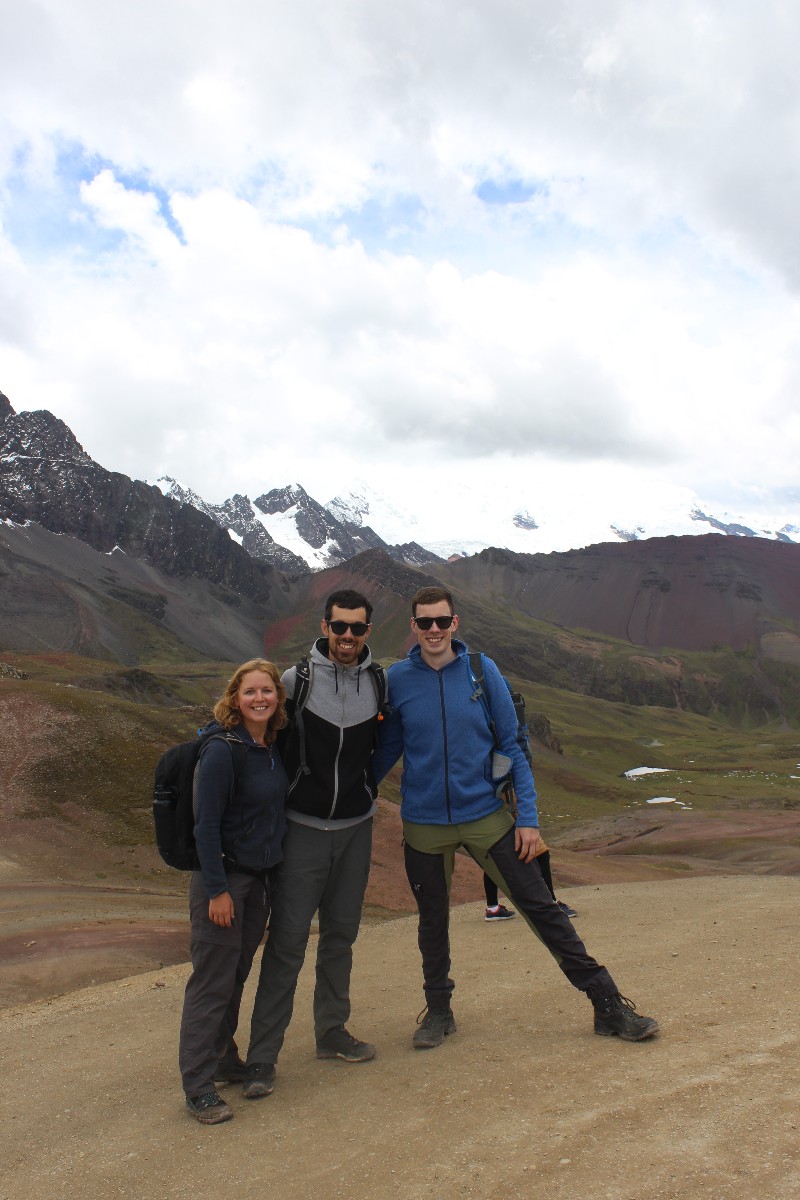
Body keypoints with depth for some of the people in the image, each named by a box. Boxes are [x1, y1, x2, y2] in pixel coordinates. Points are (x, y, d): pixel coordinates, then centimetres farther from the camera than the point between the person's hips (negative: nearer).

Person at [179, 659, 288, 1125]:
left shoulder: (273, 746, 3)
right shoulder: (222, 750, -20)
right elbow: (206, 826, -19)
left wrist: (276, 871, 13)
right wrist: (217, 890, -18)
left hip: (261, 877, 7)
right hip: (223, 879, -7)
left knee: (237, 976, 19)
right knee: (212, 981, 1)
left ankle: (224, 1059, 35)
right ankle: (199, 1085, 14)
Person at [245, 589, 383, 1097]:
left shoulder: (379, 683, 0)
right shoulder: (296, 680, -11)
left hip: (356, 827, 4)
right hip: (303, 827, -4)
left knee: (342, 934, 15)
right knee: (288, 938, -2)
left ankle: (332, 1031, 32)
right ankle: (263, 1055, 9)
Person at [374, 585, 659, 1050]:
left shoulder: (483, 671, -6)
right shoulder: (398, 679, -5)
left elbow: (511, 745, -2)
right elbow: (387, 750, 7)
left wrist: (528, 816, -6)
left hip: (486, 815, 0)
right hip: (424, 824, 1)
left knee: (542, 907, 2)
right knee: (432, 921, 15)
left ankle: (609, 1005, 14)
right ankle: (438, 1011, 37)